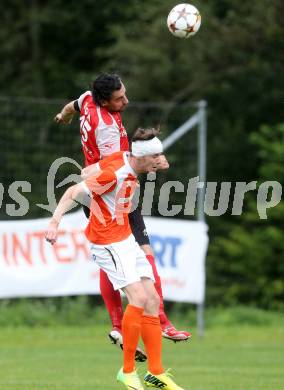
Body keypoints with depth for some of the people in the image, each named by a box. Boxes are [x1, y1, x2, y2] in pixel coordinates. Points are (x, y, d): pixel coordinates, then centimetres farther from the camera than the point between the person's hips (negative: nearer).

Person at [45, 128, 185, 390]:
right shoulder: (114, 173, -23)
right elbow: (73, 193, -22)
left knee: (152, 301, 4)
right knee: (138, 298, -20)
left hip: (126, 239, 10)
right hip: (108, 243, -10)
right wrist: (55, 222, -31)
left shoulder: (127, 160, 4)